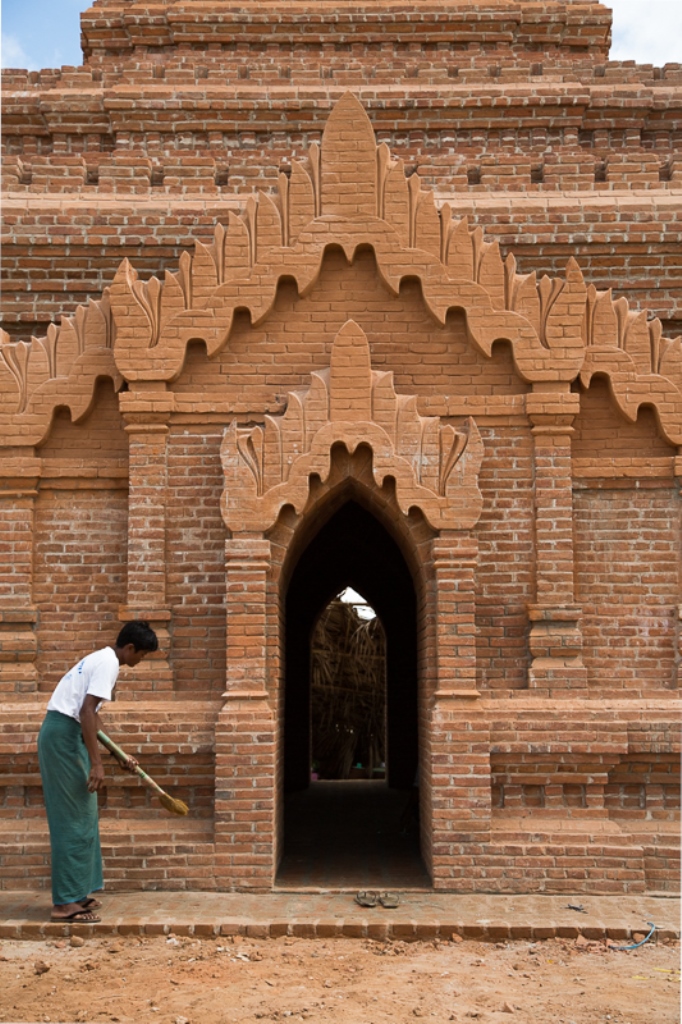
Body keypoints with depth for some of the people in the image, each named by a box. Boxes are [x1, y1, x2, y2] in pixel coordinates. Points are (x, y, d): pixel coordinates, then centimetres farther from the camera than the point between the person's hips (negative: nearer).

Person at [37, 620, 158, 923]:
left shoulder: (101, 659, 19)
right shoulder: (108, 663, -12)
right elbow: (86, 712, -22)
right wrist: (96, 763, -22)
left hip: (63, 734, 10)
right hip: (64, 735, -10)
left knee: (81, 816, 14)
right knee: (73, 818, -6)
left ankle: (76, 892, 21)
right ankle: (65, 902, -3)